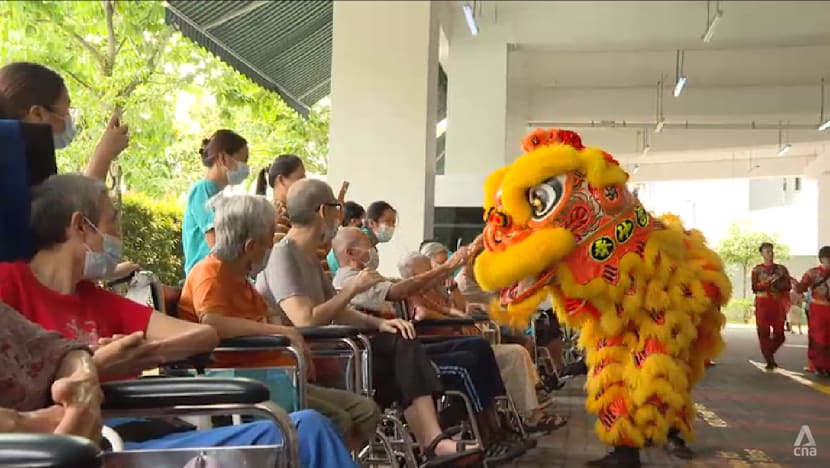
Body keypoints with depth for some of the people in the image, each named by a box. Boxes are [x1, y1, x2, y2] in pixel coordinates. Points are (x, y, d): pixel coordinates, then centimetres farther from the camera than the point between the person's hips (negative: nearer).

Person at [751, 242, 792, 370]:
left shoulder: (781, 268, 9)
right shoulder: (757, 269, 4)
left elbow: (788, 286, 5)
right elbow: (755, 287, -4)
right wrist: (768, 281, -17)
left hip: (778, 303, 2)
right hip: (763, 303, -2)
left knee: (779, 333, 0)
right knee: (764, 333, -4)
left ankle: (769, 354, 25)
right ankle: (769, 360, 4)